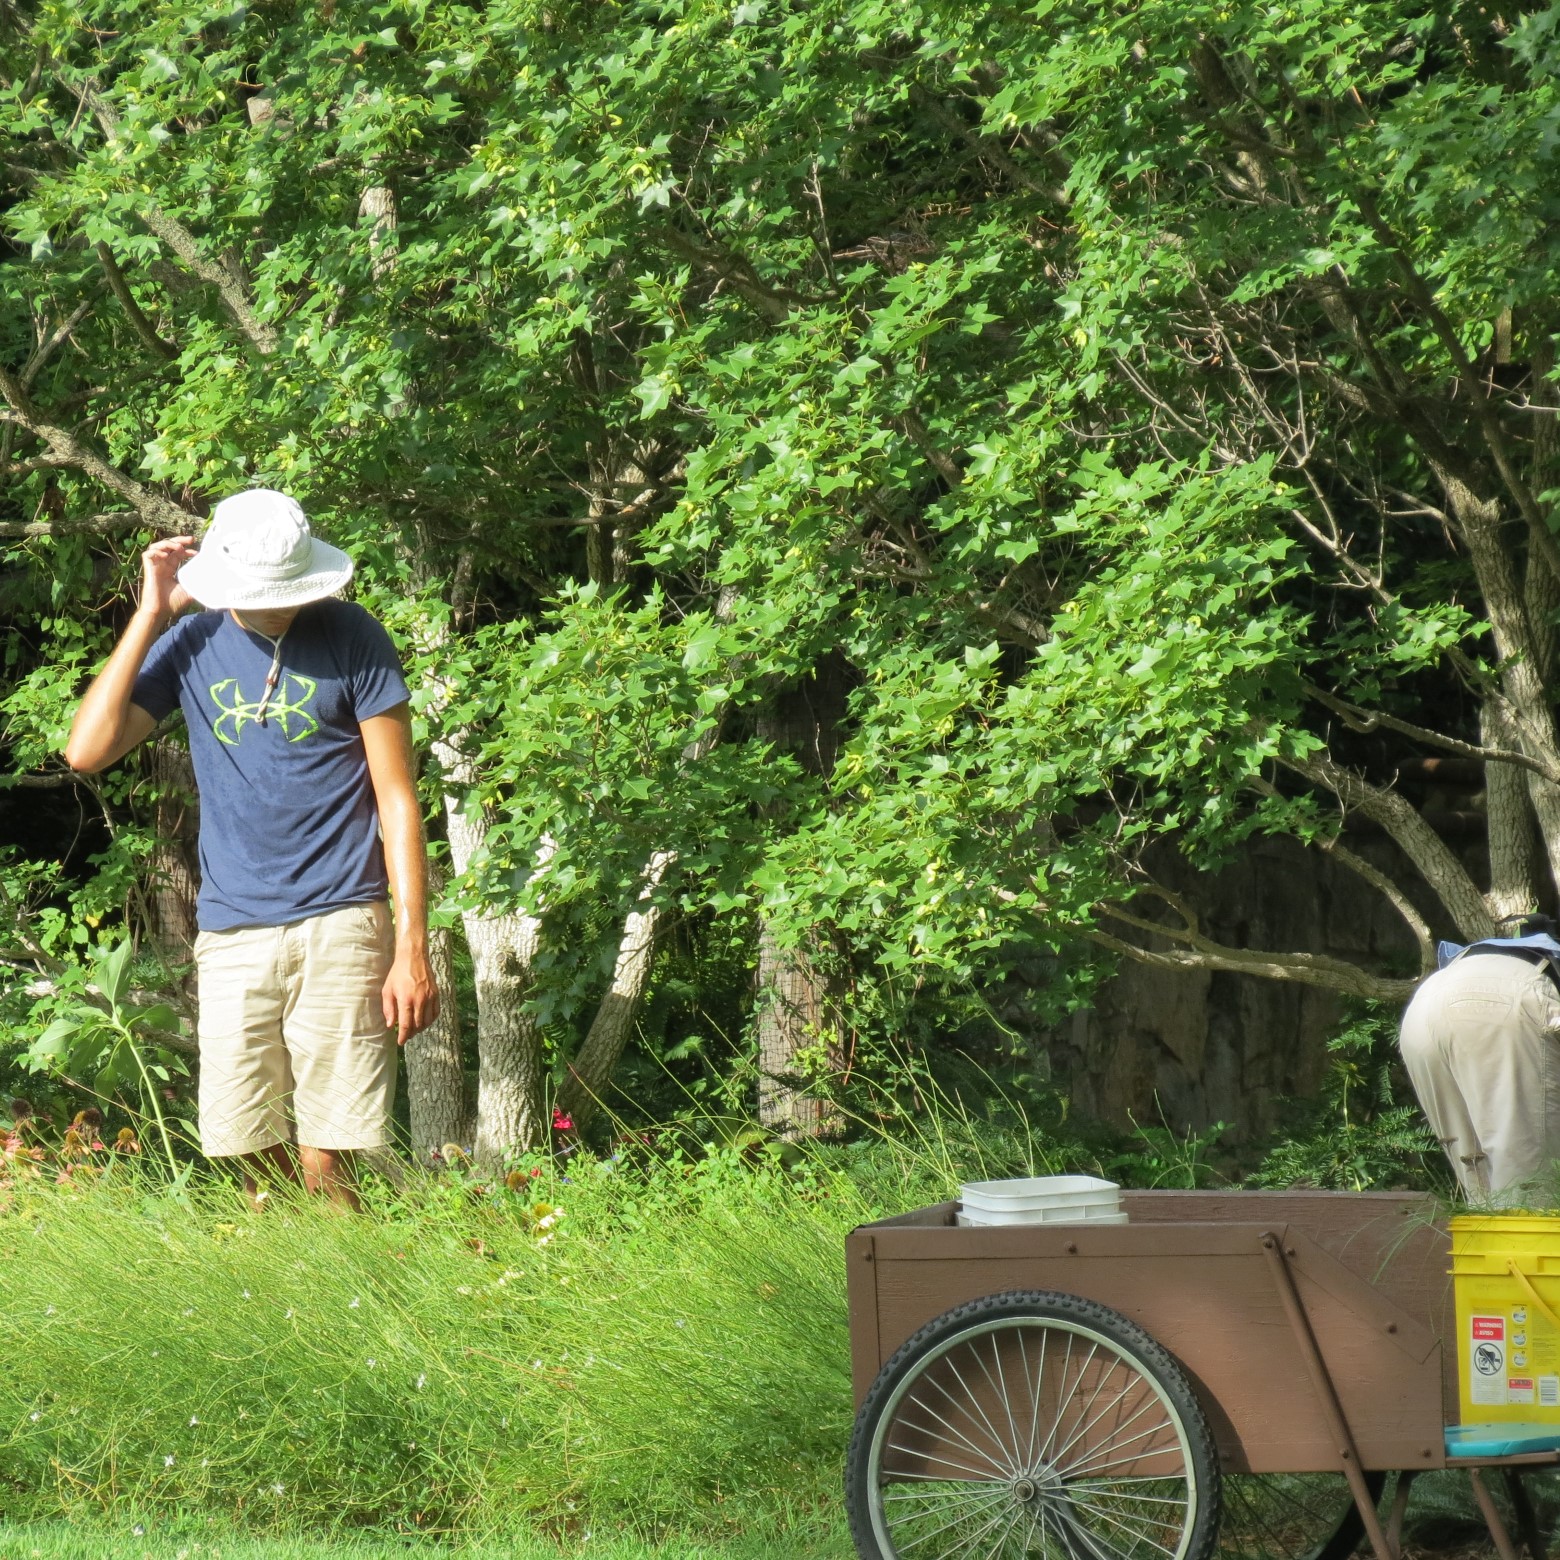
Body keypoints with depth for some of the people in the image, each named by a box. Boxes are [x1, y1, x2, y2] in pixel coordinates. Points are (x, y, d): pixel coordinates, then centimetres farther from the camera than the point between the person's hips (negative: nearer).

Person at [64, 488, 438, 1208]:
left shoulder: (352, 639, -1)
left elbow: (396, 800, 0)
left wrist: (412, 948, -6)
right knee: (253, 1158, 1)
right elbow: (86, 750, -4)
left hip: (339, 931, -3)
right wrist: (150, 615, -4)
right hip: (232, 934, 3)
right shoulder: (190, 644, 7)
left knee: (327, 1169, -7)